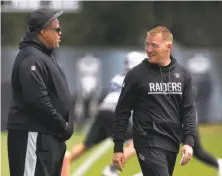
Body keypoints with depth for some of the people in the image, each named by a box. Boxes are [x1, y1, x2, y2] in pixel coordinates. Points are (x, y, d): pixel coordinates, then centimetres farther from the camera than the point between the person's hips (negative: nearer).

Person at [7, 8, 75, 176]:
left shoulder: (45, 55, 19)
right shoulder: (31, 59, -16)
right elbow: (37, 100, -24)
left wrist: (63, 125, 11)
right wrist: (62, 125, -16)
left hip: (50, 134, 11)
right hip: (34, 135, -11)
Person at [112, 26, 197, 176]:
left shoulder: (183, 75, 7)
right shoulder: (136, 74, -3)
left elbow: (189, 110, 9)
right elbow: (122, 112, 0)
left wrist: (189, 141, -4)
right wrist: (118, 148, -2)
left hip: (172, 145, 4)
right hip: (149, 143, -4)